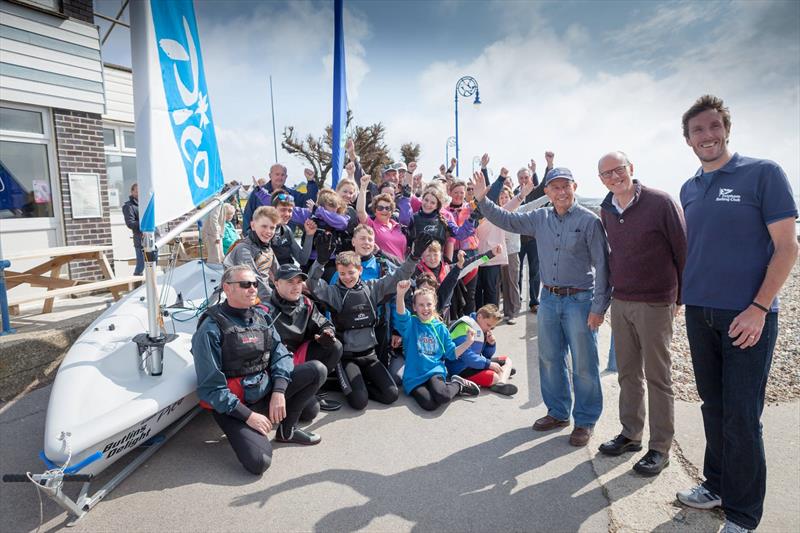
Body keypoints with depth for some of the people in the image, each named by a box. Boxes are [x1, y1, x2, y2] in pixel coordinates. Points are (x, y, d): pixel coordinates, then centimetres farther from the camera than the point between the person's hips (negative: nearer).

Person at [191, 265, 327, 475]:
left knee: (317, 370, -9)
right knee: (259, 462, -26)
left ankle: (286, 430, 7)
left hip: (265, 388, 6)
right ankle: (244, 433, 9)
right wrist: (248, 415, -18)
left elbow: (280, 353, 0)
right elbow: (210, 386, -17)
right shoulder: (211, 328, -15)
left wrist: (279, 391, -16)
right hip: (232, 404, -6)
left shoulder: (260, 316, 5)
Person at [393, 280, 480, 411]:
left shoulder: (441, 328, 8)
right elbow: (401, 316, -26)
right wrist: (400, 295, -44)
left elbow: (451, 353, 14)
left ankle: (458, 385, 1)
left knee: (441, 396, -32)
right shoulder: (410, 324, -2)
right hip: (413, 376, -1)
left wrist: (468, 342, -1)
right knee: (429, 404, -29)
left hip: (435, 371, 1)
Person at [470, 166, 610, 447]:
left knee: (584, 364, 4)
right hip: (548, 298, 5)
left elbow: (602, 265, -10)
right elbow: (506, 220, 9)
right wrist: (482, 199, -4)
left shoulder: (589, 220, -10)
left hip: (579, 300, -5)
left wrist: (599, 307, -13)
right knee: (549, 359, 15)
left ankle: (585, 421, 22)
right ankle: (558, 412, 33)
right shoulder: (540, 218, 6)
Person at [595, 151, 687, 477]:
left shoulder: (660, 202, -10)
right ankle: (630, 434, 28)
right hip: (620, 303, 6)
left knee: (657, 377, 4)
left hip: (655, 304, -5)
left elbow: (683, 249, -6)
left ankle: (660, 448, 16)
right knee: (627, 373, 14)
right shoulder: (606, 211, 7)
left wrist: (680, 297, -3)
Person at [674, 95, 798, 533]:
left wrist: (758, 308, -16)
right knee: (714, 408, 15)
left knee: (741, 417, 1)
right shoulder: (688, 189, 10)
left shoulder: (762, 173, -5)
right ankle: (717, 485, 31)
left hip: (747, 315, -5)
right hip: (699, 313, 5)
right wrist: (684, 294, 11)